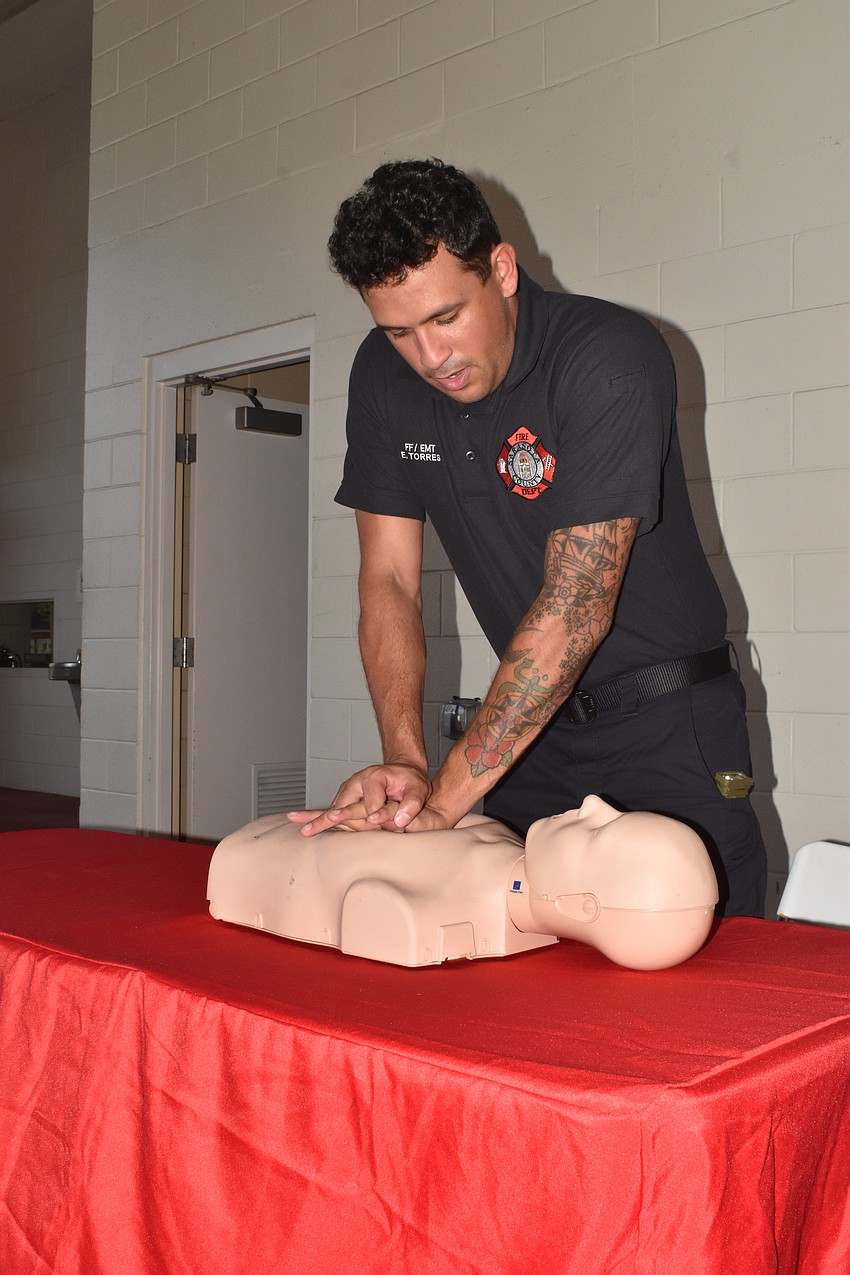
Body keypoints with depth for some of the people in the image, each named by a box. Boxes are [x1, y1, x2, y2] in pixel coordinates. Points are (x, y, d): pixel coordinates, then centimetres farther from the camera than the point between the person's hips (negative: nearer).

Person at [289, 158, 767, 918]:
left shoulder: (611, 359, -22)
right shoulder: (383, 377, -4)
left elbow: (577, 607, -27)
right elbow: (389, 582, -3)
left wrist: (446, 798, -28)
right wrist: (405, 761, -18)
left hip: (666, 722, -4)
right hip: (536, 720, 5)